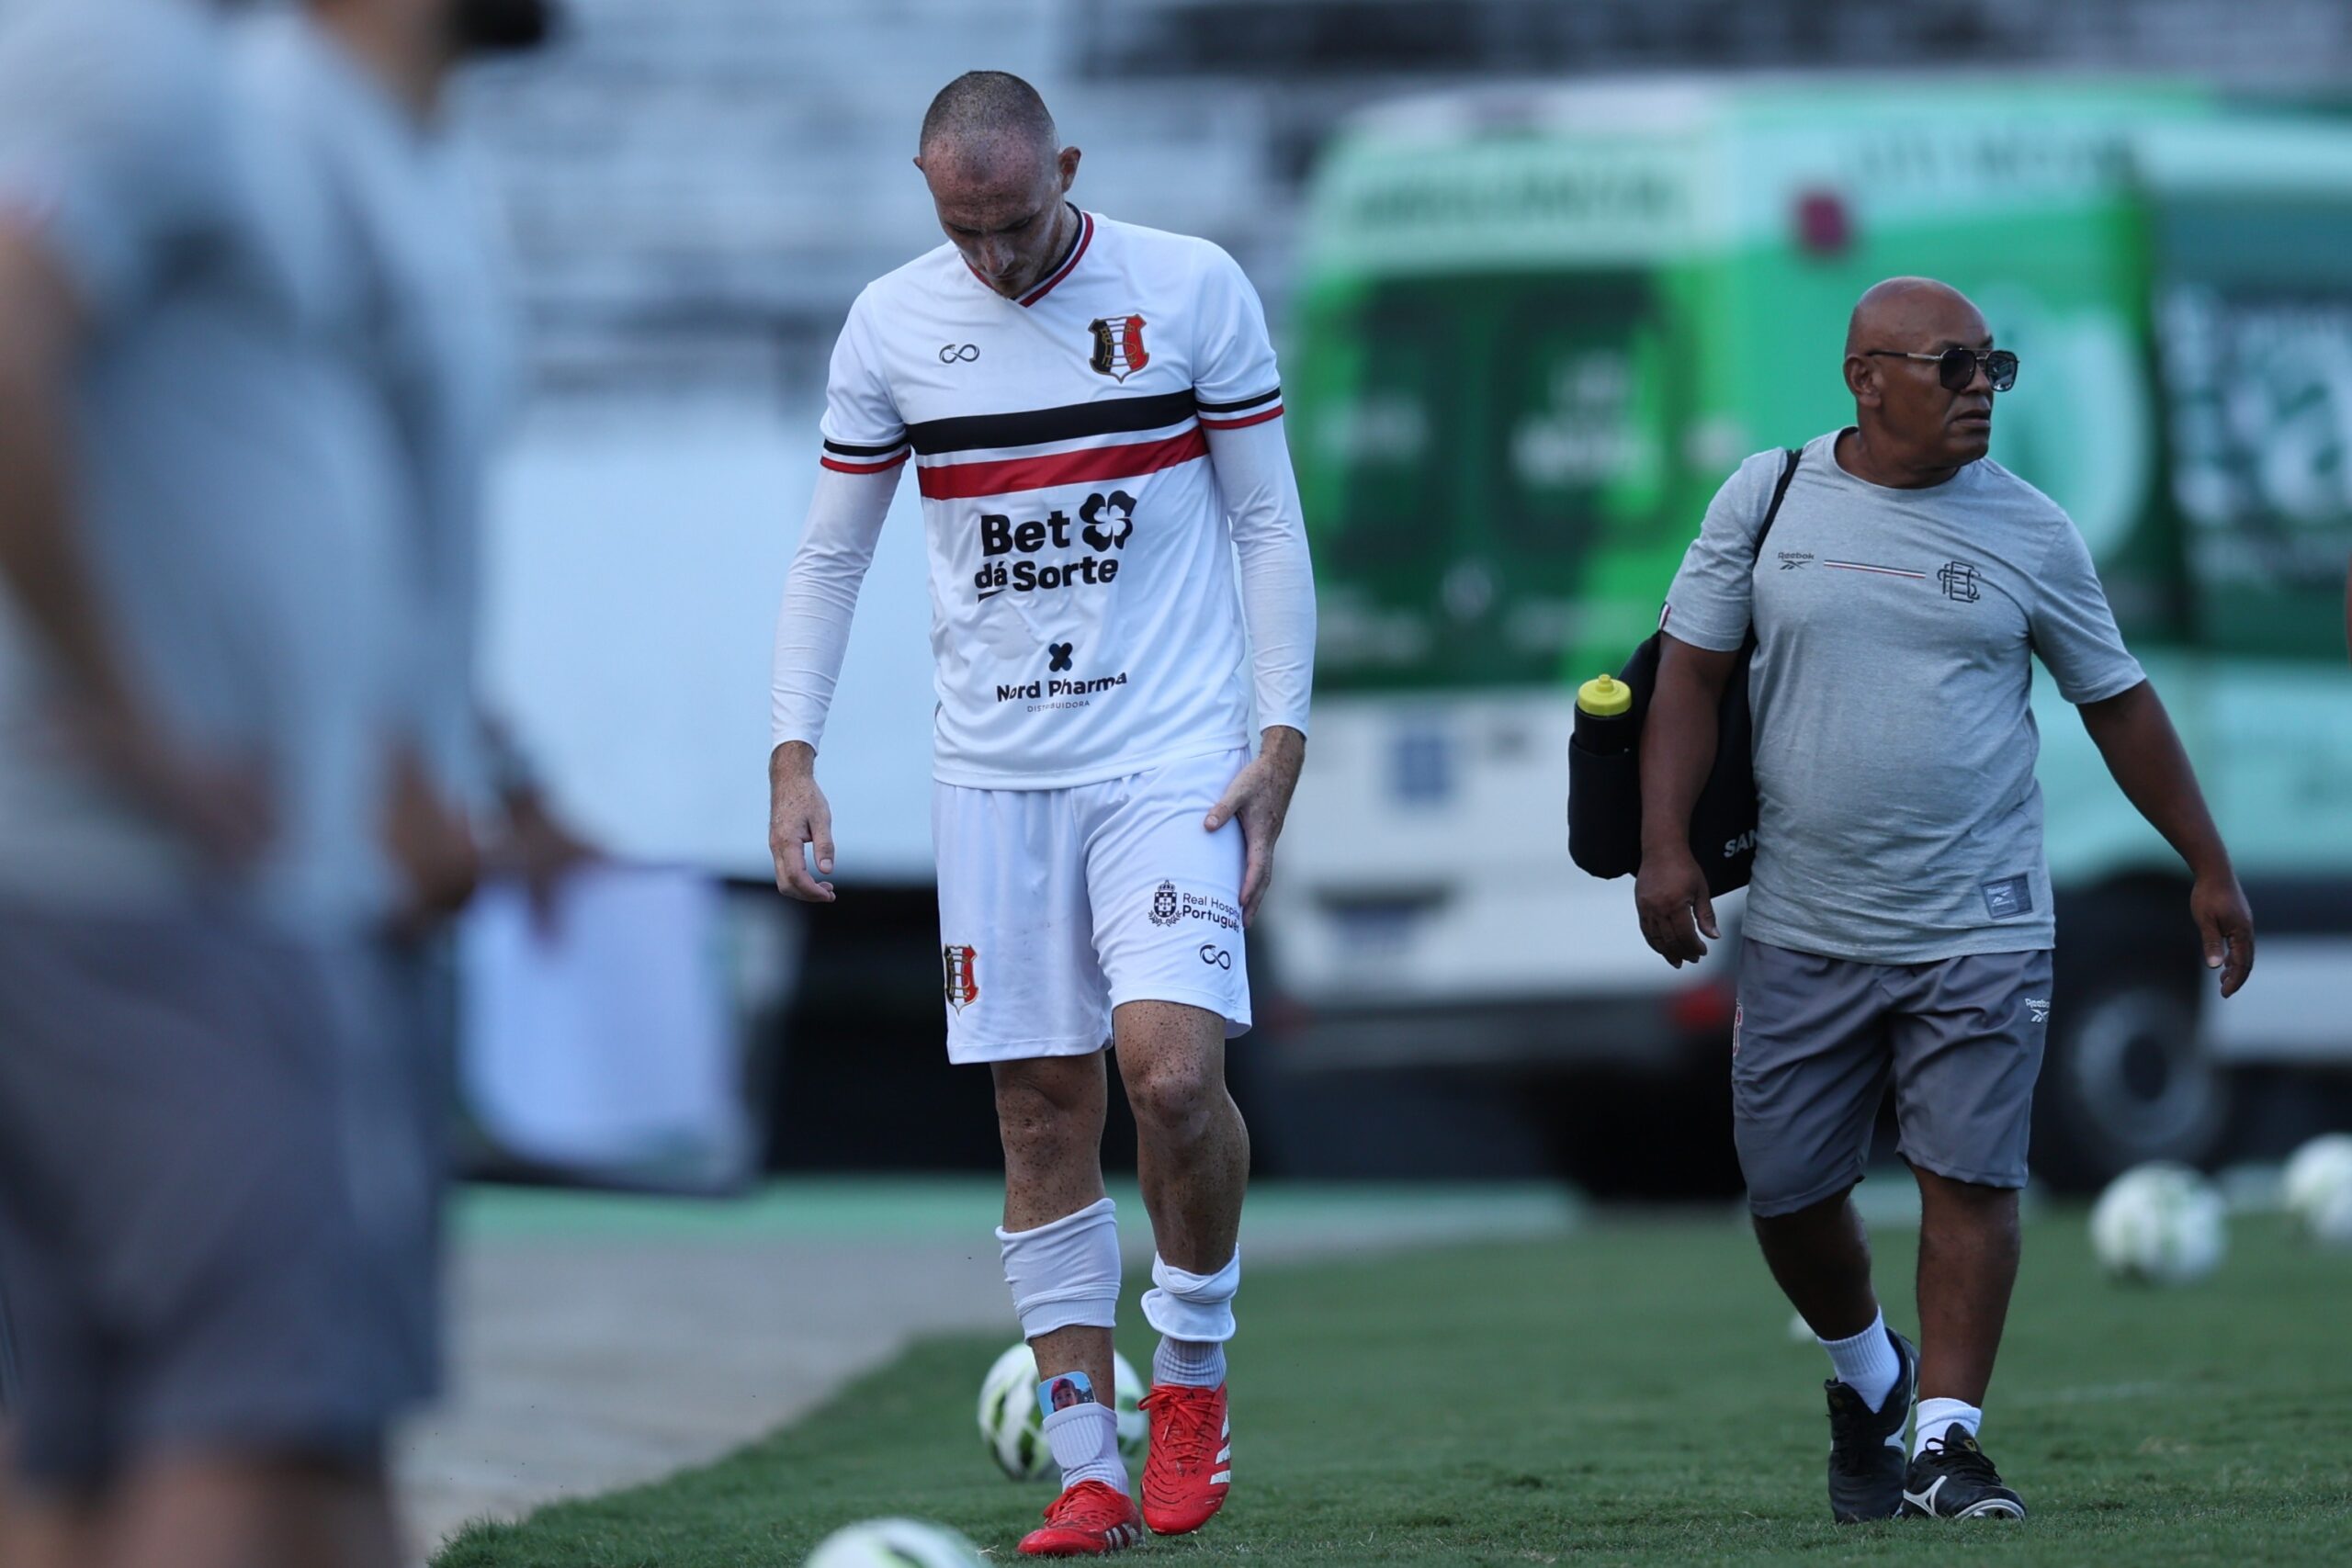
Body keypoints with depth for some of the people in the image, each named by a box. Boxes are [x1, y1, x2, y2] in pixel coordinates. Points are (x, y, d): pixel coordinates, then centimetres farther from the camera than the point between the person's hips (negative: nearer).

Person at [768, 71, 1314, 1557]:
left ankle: (1196, 1366, 6)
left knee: (1173, 1071, -19)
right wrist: (794, 753, 1)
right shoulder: (893, 324, 3)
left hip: (1173, 752, -3)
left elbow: (1268, 524, 2)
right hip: (994, 769, 3)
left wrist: (1282, 738, -5)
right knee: (1043, 1115, 1)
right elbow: (831, 554, 11)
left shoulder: (1191, 289, -3)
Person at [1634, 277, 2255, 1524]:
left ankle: (1944, 1439, -2)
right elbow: (1691, 671, 5)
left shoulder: (2029, 532, 3)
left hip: (1979, 932, -1)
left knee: (1970, 1178, -9)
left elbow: (2119, 704, 11)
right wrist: (1665, 842, -5)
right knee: (1788, 1191, 5)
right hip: (1804, 935, 1)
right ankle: (1864, 1374, 32)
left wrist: (2210, 871, 13)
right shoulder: (1768, 498, 2)